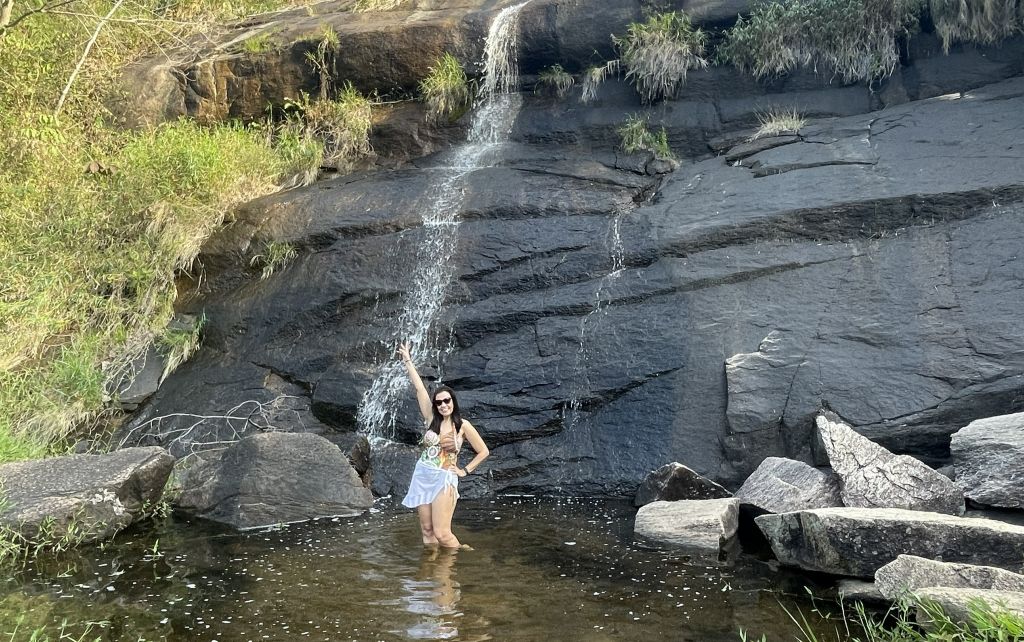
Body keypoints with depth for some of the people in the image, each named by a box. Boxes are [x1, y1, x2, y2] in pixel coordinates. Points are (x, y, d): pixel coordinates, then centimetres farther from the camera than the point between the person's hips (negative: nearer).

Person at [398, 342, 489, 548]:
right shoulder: (431, 419, 3)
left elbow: (483, 451, 3)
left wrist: (465, 471, 0)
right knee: (427, 531, 5)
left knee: (442, 534, -8)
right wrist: (407, 361, 3)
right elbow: (419, 387, 3)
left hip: (444, 480, -4)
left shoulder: (463, 425, -3)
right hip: (422, 477, 4)